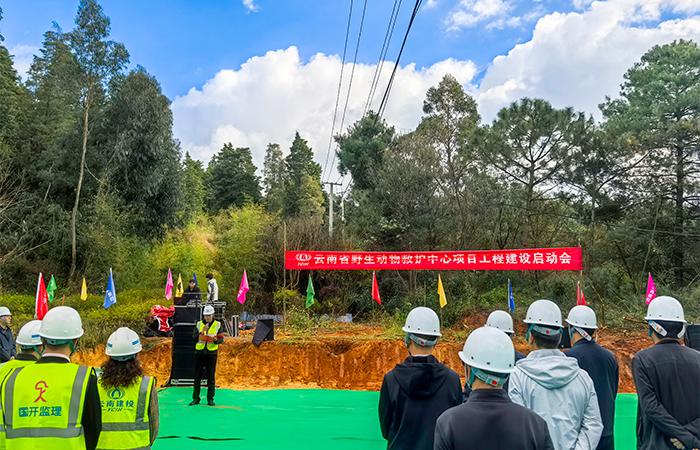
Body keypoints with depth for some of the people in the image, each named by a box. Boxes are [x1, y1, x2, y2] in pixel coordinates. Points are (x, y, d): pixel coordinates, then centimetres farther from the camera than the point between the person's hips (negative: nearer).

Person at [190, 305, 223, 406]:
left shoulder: (217, 325, 3)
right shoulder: (199, 324, 5)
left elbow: (221, 339, 0)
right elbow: (194, 338, -4)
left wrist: (216, 340, -21)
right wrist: (201, 331, -19)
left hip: (211, 353, -1)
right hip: (199, 352, 1)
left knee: (211, 376, 1)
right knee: (197, 376, 4)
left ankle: (210, 399, 8)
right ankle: (195, 398, 13)